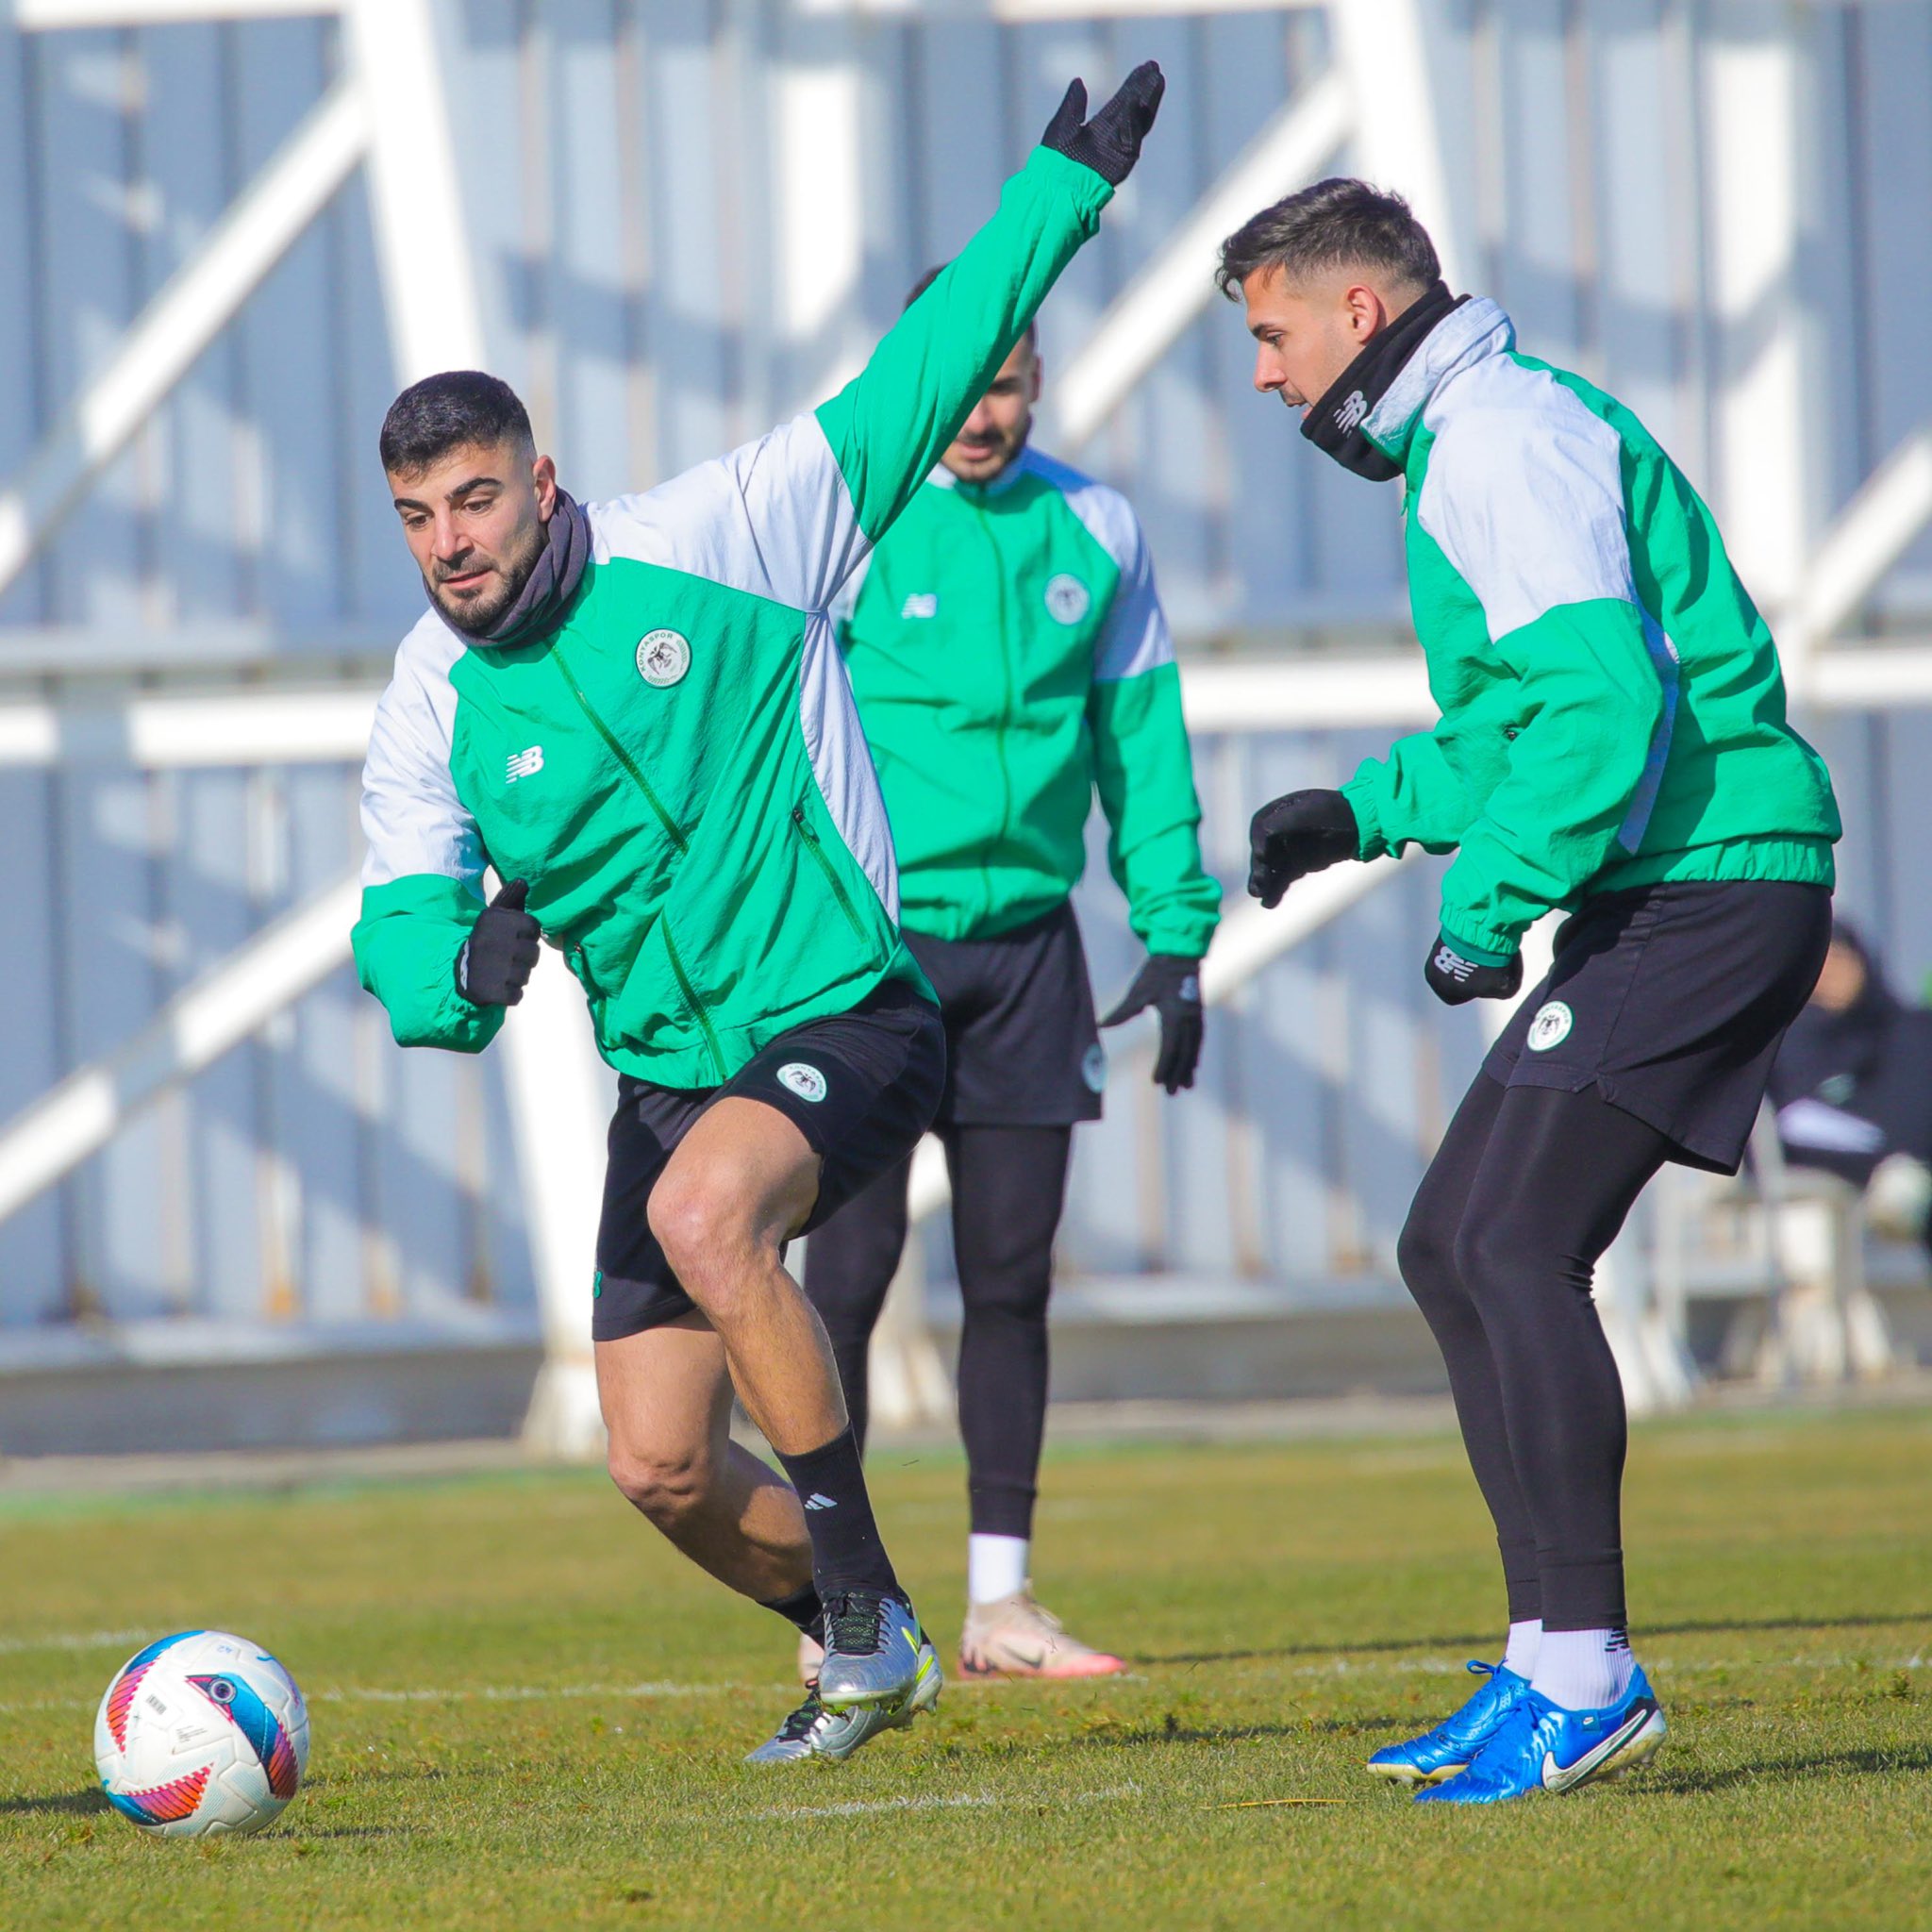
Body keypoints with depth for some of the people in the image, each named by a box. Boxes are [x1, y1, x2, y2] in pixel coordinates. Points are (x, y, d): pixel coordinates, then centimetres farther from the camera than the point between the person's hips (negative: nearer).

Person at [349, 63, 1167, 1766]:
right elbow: (401, 930, -3)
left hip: (848, 1022, -5)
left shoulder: (718, 541, -8)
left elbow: (916, 383, -2)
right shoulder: (435, 711, 0)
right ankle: (866, 1649, 28)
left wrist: (1066, 189, -2)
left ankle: (858, 1564, -20)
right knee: (663, 1467, -1)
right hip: (668, 1076, 5)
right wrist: (460, 966, -28)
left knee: (701, 1210, -36)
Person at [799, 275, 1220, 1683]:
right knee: (848, 1273, -6)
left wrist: (1176, 933, 9)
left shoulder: (1094, 531, 7)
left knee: (1013, 1274, 6)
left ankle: (1002, 1603, 13)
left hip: (1027, 940, 4)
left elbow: (1144, 736, 14)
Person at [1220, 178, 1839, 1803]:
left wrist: (1486, 908, -19)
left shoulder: (1505, 437, -13)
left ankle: (1588, 1675, -18)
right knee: (1452, 1248, 10)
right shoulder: (1463, 440, 21)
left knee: (1510, 1243, -17)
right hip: (1664, 899, 11)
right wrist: (1366, 810, 21)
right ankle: (1554, 1665, 12)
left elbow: (1603, 701, -25)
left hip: (1705, 886, -11)